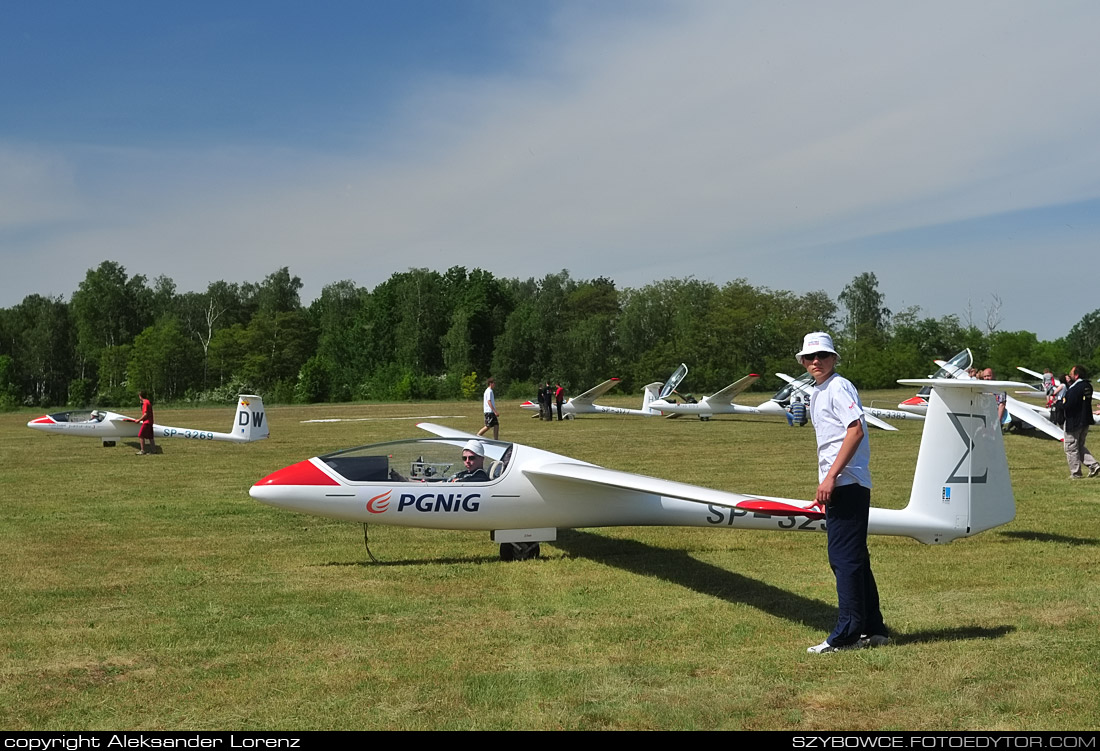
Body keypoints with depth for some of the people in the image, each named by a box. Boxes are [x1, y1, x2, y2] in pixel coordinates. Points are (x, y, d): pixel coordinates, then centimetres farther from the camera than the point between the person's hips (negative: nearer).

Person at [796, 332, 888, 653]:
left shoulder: (839, 387, -9)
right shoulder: (817, 393, 20)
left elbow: (856, 430, -20)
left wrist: (831, 476, -23)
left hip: (847, 483, -10)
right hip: (839, 485, 10)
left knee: (845, 557, -8)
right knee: (853, 558, 13)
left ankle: (847, 634, -5)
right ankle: (874, 630, 20)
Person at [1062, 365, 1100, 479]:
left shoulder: (1074, 389, -22)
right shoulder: (1088, 386, 5)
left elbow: (1068, 406, -25)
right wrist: (1070, 384, 5)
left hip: (1074, 422, -9)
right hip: (1085, 421, 9)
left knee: (1071, 448, 4)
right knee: (1080, 446, 22)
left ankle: (1075, 473, 8)